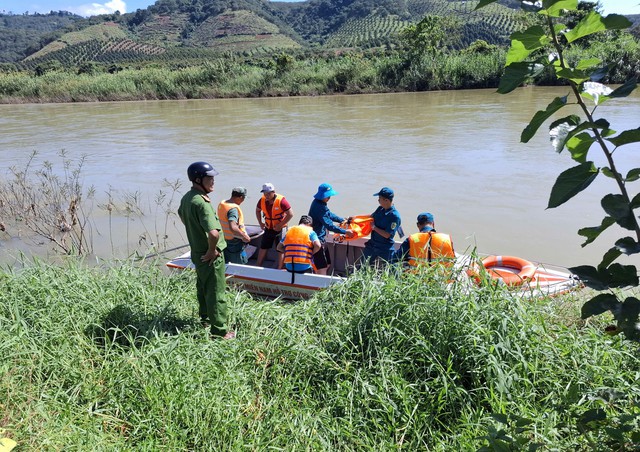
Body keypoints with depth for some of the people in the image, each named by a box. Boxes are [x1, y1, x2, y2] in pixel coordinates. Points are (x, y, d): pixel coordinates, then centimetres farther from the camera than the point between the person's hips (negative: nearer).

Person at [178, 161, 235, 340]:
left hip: (197, 252, 9)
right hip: (210, 257, -9)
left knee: (202, 287, 26)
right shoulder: (202, 202, -29)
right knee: (216, 293, 3)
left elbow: (182, 216, 25)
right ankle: (219, 331, 14)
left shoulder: (186, 198, 1)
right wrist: (212, 251, -22)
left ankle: (205, 317, 45)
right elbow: (213, 233, -40)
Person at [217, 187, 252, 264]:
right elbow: (233, 228, -40)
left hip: (223, 240, 9)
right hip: (234, 243, -9)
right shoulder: (234, 208, -27)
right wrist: (244, 236, -26)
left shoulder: (221, 204, 1)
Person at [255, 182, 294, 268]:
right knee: (263, 247, 15)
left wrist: (280, 225, -21)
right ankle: (258, 266, 29)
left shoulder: (281, 200, -23)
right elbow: (257, 210, 14)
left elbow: (290, 214, -22)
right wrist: (260, 222, 5)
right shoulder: (262, 200, -7)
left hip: (280, 229, -5)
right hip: (268, 228, 5)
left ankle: (279, 268, 16)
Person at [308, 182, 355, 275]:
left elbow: (329, 215, 22)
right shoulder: (318, 207, -24)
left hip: (321, 238, 10)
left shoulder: (321, 203, 7)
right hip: (316, 239, -10)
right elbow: (329, 225, -26)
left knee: (327, 264, 17)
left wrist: (343, 220, 18)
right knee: (322, 268, -8)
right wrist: (345, 232, -20)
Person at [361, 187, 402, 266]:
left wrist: (374, 227, -15)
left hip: (384, 250, -8)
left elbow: (387, 235, -25)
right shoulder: (380, 209, 1)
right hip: (372, 244, 8)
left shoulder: (394, 216, -22)